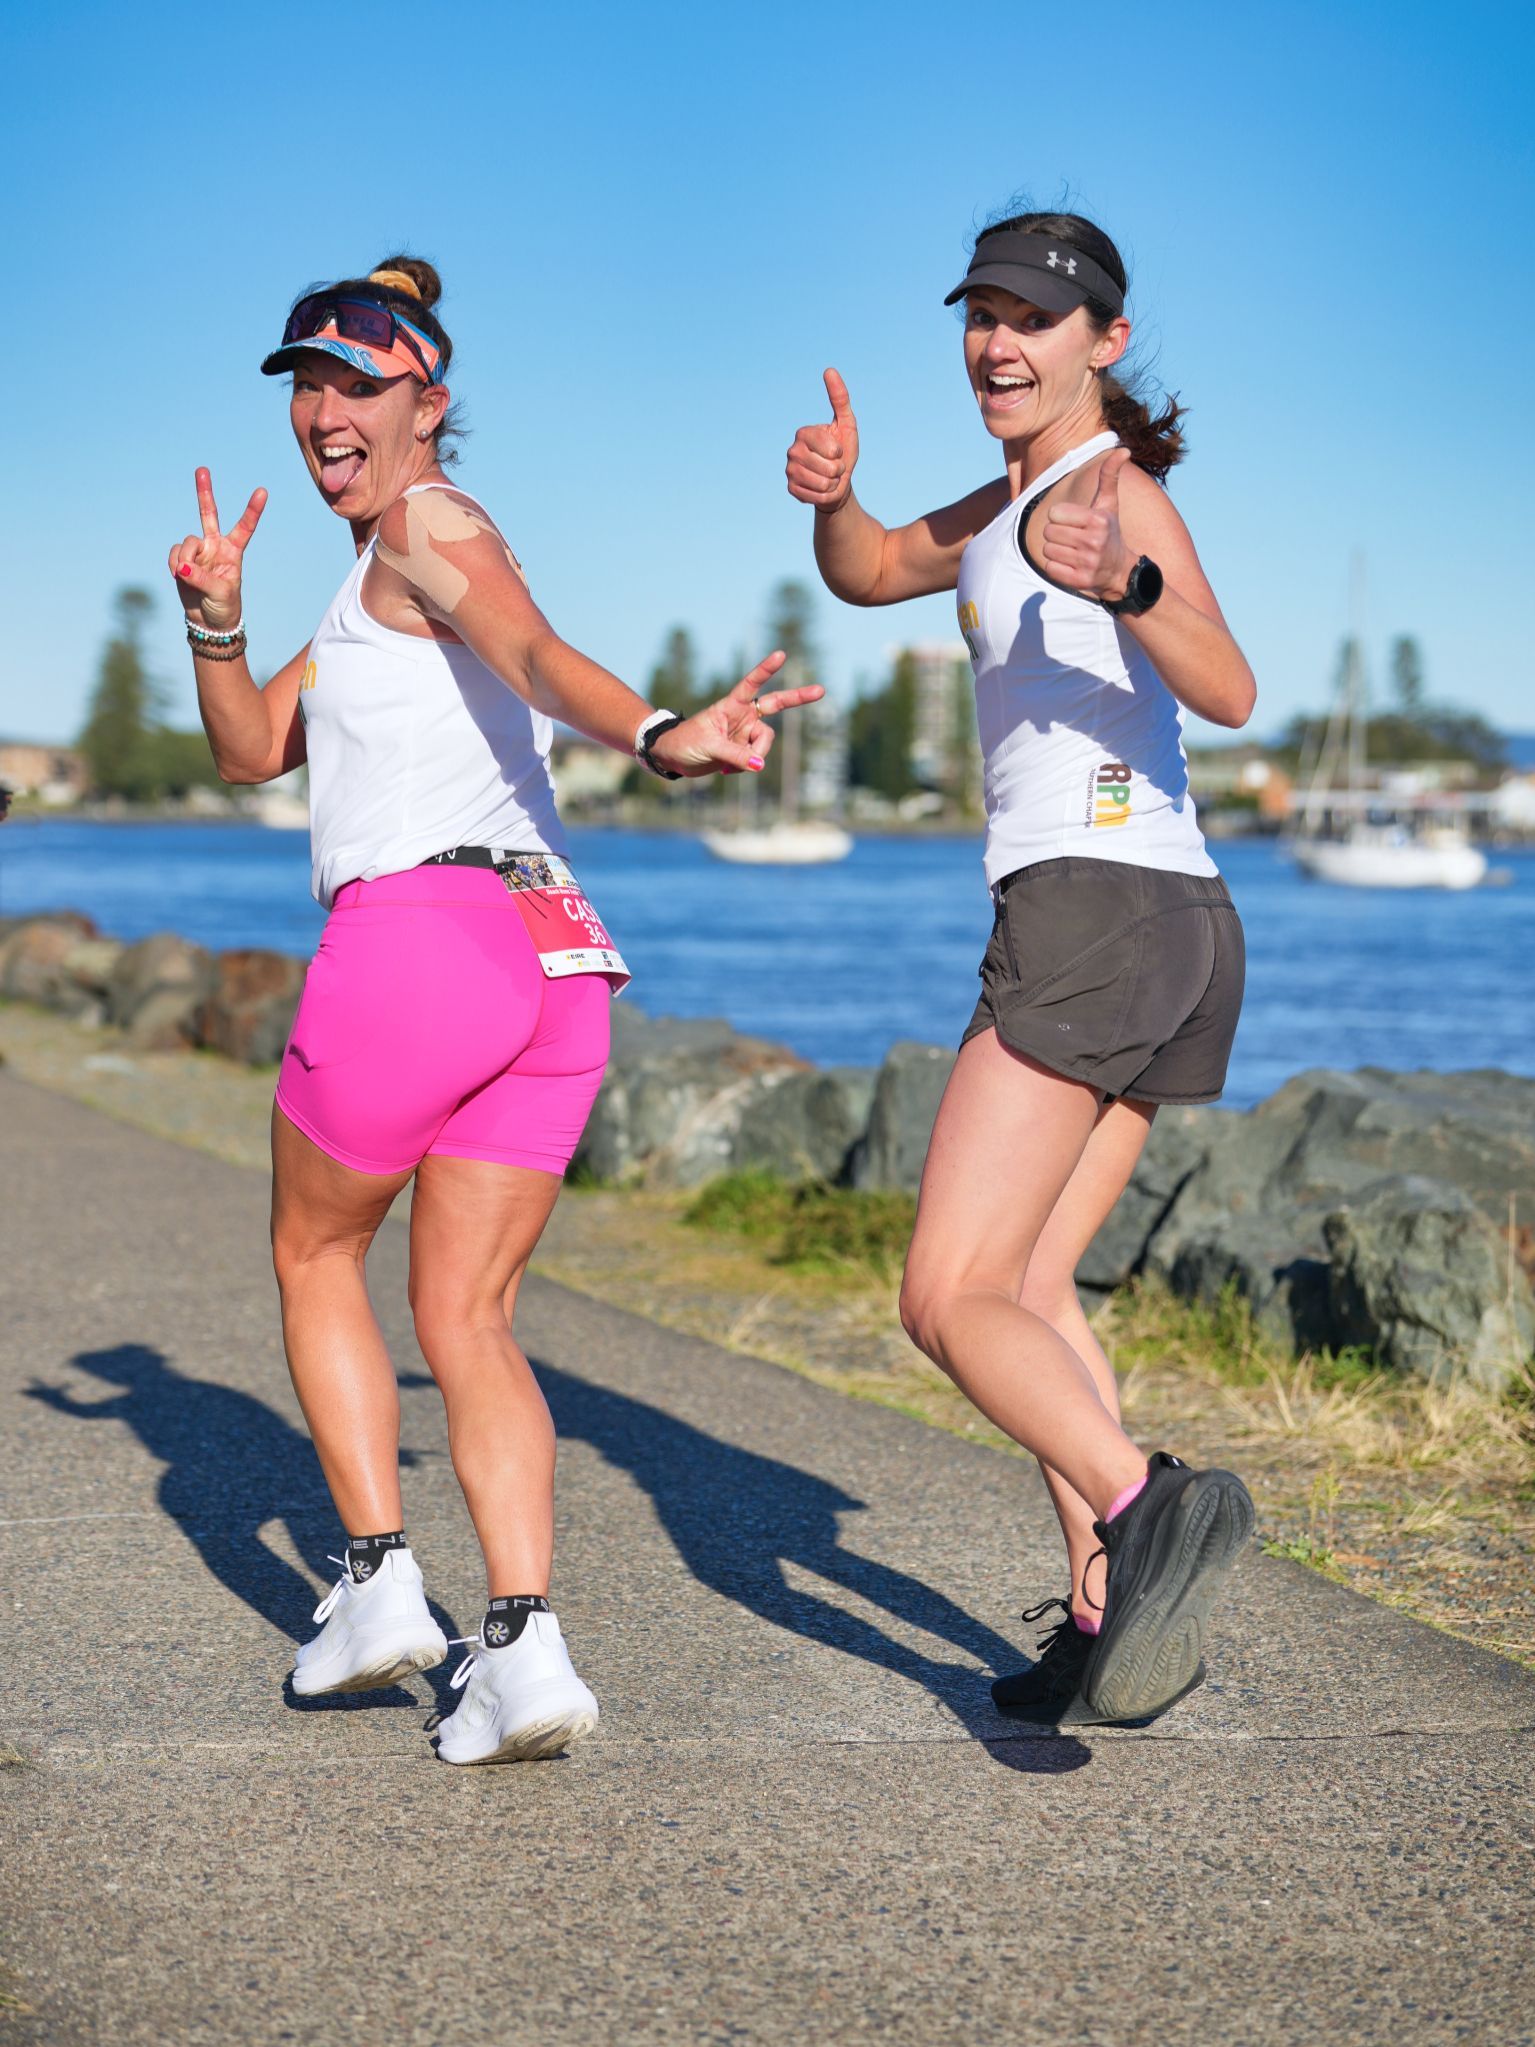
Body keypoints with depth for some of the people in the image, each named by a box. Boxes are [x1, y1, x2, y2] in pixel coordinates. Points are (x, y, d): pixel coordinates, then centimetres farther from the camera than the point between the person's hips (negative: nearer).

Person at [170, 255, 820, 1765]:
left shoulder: (428, 522, -2)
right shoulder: (378, 580, 26)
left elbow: (538, 654, -22)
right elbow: (255, 752, 26)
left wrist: (659, 738, -41)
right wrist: (215, 624, 8)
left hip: (414, 937, -8)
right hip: (556, 964, 8)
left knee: (314, 1253, 15)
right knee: (465, 1318, 9)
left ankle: (379, 1581, 11)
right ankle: (522, 1644, -6)